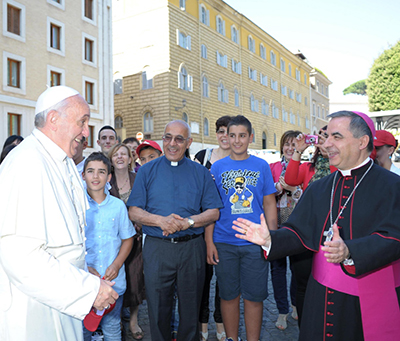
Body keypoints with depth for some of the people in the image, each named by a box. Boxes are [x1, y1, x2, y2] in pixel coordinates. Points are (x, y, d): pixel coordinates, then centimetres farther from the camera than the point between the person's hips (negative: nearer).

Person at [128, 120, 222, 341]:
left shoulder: (200, 172, 5)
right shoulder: (147, 171, 5)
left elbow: (213, 212, 2)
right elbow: (134, 212, 0)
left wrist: (187, 222, -16)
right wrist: (161, 221, -17)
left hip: (191, 247, 1)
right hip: (156, 248, 0)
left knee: (190, 307, 13)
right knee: (158, 308, 11)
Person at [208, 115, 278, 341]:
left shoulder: (262, 166, 3)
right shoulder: (218, 167, 4)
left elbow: (270, 204, 5)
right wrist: (209, 242, -2)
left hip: (255, 243, 0)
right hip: (224, 243, 1)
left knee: (254, 296, 8)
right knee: (229, 295, 12)